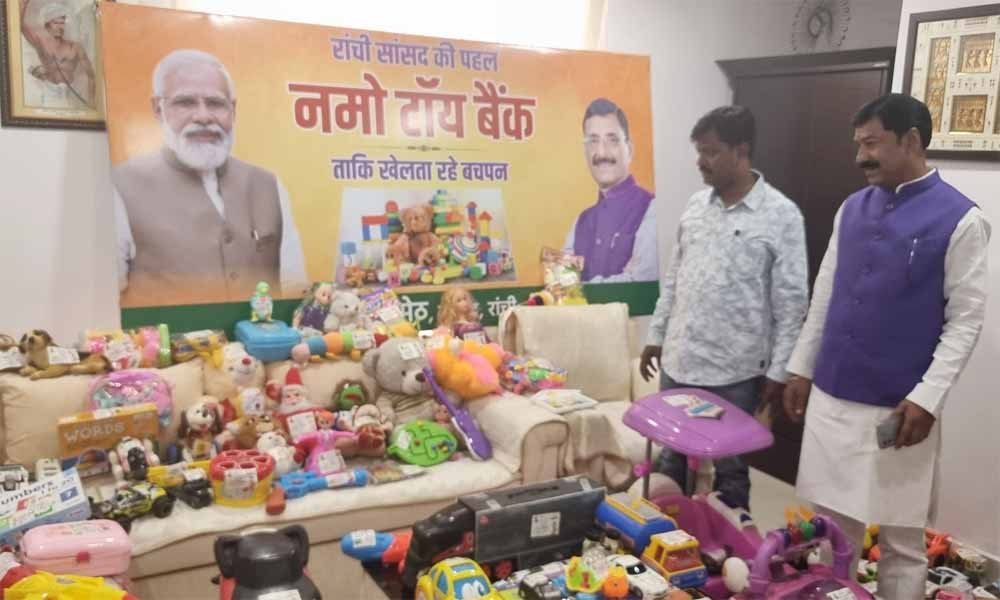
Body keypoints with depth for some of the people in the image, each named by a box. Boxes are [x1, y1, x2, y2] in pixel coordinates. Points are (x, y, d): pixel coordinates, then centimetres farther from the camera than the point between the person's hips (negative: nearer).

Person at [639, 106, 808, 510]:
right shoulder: (696, 205, 6)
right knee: (669, 459, 17)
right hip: (679, 361, 5)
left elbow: (791, 302, -9)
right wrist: (655, 335, 13)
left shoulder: (782, 215, -10)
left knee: (729, 468, 11)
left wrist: (778, 370, -10)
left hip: (734, 372, -5)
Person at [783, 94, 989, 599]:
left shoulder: (960, 219, -8)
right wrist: (801, 368, 11)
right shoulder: (851, 209, 7)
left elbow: (965, 321, -10)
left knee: (901, 540, 9)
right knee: (830, 525, 15)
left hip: (899, 407, -4)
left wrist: (926, 397, -17)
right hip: (830, 397, 5)